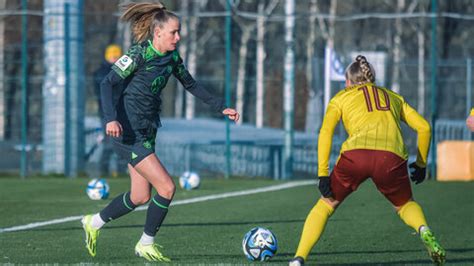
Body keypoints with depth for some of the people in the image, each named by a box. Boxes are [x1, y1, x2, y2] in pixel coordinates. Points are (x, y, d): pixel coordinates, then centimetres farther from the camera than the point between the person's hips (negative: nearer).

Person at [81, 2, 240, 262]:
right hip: (127, 131, -9)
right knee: (166, 187, -12)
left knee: (141, 196, 14)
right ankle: (146, 245, 6)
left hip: (146, 131, 9)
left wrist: (221, 107, 14)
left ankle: (94, 222, 34)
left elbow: (191, 84, 18)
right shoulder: (139, 54, -18)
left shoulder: (172, 57, 4)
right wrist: (111, 118, -33)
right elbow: (107, 83, -20)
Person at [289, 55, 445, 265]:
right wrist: (421, 164, 34)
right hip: (392, 157, 1)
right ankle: (424, 231, -5)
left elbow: (325, 132, 8)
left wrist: (323, 174, 3)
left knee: (325, 205, 20)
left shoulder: (342, 97, 24)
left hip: (355, 153, -1)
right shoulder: (393, 98, 32)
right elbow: (423, 127, 23)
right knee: (404, 205, 27)